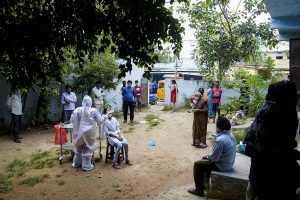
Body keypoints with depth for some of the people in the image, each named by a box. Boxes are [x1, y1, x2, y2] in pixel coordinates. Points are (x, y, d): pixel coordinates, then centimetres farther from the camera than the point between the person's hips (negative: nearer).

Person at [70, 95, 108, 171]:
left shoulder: (77, 110, -5)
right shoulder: (93, 111, -11)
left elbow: (72, 120, -2)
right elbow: (100, 121, -3)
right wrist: (105, 116, 15)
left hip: (79, 133, 3)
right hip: (88, 133, -3)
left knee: (78, 148, 20)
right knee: (87, 149, 8)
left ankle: (77, 163, 32)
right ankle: (87, 166, 14)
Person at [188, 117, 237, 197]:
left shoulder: (220, 140, -30)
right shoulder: (231, 135, -1)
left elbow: (214, 158, -23)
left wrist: (207, 157, -2)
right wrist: (208, 156, 10)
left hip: (222, 166, -9)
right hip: (229, 163, 9)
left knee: (197, 164, 4)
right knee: (205, 159, 26)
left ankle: (199, 190, 13)